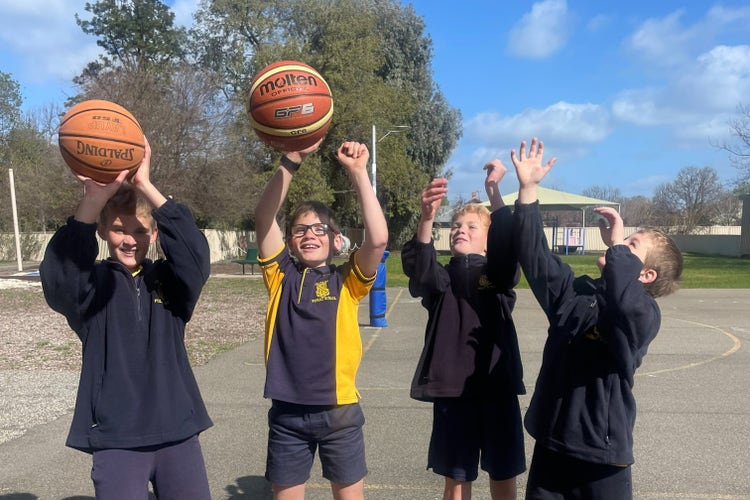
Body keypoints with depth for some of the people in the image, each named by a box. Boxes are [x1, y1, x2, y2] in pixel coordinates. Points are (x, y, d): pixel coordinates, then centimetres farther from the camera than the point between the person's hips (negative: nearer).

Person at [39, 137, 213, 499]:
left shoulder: (169, 280, 2)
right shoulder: (92, 284, -1)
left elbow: (196, 255, -18)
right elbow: (56, 276, -23)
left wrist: (146, 186, -27)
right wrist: (94, 199, -39)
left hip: (177, 432, 2)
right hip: (115, 438, -1)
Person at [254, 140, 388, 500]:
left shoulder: (347, 281, -2)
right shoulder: (281, 277, 1)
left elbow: (378, 239, -19)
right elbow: (263, 218, -11)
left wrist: (357, 172, -21)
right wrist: (290, 162, -23)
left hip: (339, 410, -1)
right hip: (287, 412, 1)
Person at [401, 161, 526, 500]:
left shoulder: (499, 275, 3)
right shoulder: (442, 278, 4)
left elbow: (509, 247, -19)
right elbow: (418, 266, -19)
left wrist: (493, 192, -30)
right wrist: (427, 217, -36)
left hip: (497, 387, 0)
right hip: (451, 388, 0)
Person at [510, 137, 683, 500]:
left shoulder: (645, 316, -12)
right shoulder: (575, 291, 5)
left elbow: (624, 302, -36)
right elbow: (535, 255, 0)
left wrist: (618, 244, -22)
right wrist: (528, 189, -6)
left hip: (601, 457, -4)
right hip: (550, 447, 5)